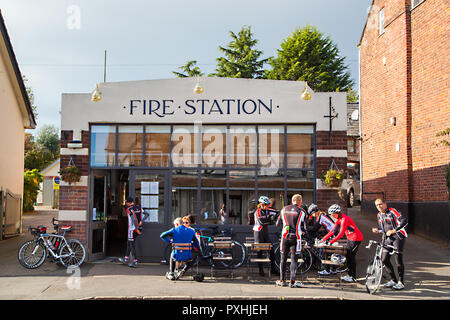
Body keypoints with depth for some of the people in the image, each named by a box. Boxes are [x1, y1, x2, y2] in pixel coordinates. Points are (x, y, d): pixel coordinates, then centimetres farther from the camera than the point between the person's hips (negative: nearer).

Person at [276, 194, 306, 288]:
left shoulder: (284, 209, 7)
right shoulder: (301, 212, -2)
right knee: (294, 259, 1)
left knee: (283, 258, 12)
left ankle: (282, 280, 17)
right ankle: (292, 282, -2)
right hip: (296, 237, -3)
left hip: (285, 236, 3)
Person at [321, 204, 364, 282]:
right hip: (350, 238, 9)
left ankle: (353, 277, -1)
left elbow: (341, 234, -31)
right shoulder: (339, 219, 5)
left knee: (351, 256, -7)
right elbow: (333, 231, 6)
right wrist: (323, 239, 0)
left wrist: (331, 242, -31)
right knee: (347, 255, 10)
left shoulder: (344, 219, -25)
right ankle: (349, 275, 19)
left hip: (356, 238, -9)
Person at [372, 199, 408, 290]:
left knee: (398, 260, -10)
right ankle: (393, 280, 15)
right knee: (384, 259, 1)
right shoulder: (379, 215, 12)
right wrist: (377, 231, 1)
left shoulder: (392, 211, -12)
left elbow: (404, 221, -21)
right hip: (389, 238, 8)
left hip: (399, 236, -8)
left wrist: (394, 230, -27)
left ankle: (401, 282, 4)